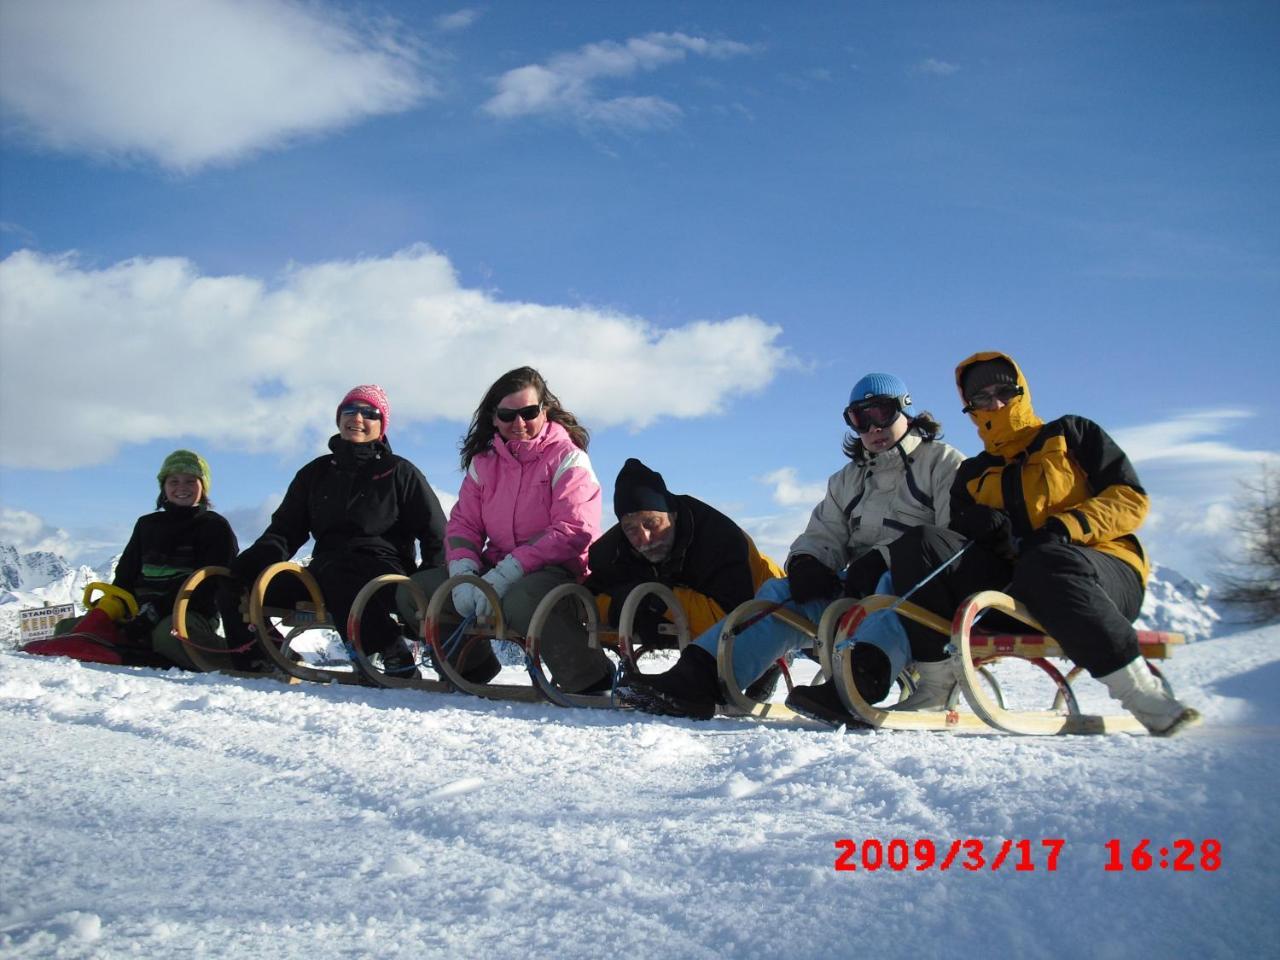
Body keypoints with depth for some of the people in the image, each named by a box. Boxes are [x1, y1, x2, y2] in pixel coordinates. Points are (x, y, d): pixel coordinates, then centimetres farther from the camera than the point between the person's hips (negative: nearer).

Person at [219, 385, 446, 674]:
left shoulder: (399, 471, 8)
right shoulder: (316, 473, 19)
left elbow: (435, 534, 6)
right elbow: (285, 529, 14)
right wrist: (251, 562, -7)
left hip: (385, 575, -5)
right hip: (324, 572, 5)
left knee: (334, 573, -40)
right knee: (235, 589, -12)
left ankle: (394, 656, -35)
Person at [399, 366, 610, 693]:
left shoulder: (567, 458, -7)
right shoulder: (483, 462, 10)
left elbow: (573, 531, -18)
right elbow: (462, 524, 7)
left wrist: (505, 576, -25)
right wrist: (464, 575, -16)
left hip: (557, 569, -6)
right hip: (495, 569, 7)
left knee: (519, 602, -39)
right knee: (412, 592, -3)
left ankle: (591, 681, -21)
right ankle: (472, 665, 18)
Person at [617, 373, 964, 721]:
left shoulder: (943, 463, 5)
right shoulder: (848, 479, 24)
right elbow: (824, 536, 16)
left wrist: (885, 558, -22)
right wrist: (807, 563, -10)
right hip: (858, 589, 5)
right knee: (780, 592, -15)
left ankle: (862, 683, -62)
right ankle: (695, 679, -32)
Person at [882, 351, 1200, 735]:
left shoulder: (1072, 433, 14)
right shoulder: (971, 474, 24)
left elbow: (1130, 499, 3)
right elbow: (959, 541, 11)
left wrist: (1067, 526, -15)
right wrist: (978, 524, -13)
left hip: (1104, 571, -3)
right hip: (1016, 586, 3)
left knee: (1046, 562, -40)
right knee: (920, 544, -19)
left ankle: (1140, 690, -32)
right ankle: (935, 684, -23)